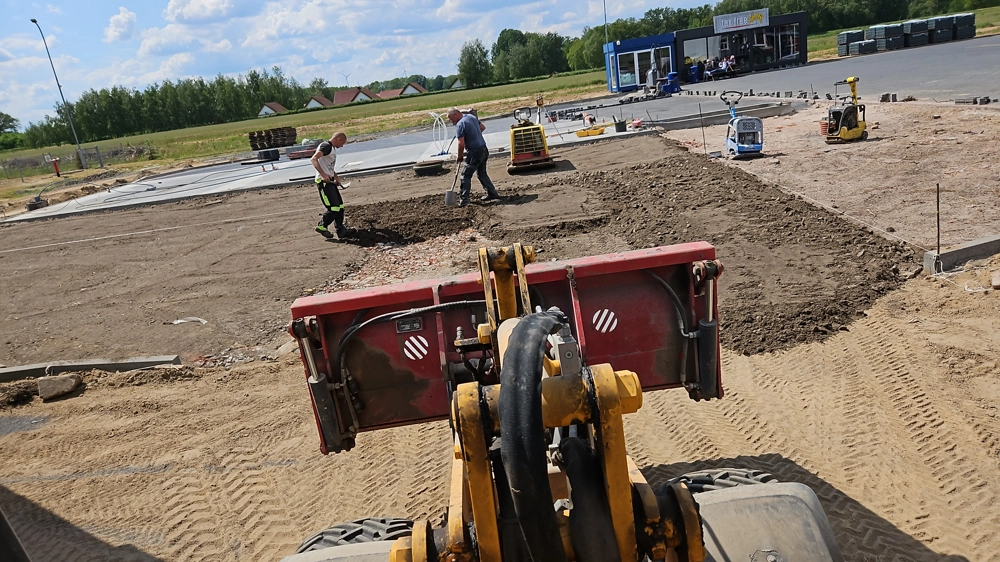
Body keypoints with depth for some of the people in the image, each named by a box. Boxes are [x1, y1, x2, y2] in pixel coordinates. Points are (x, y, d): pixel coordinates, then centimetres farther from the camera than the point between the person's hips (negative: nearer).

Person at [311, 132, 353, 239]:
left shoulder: (332, 148, 19)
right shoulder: (326, 146, -12)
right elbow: (314, 159, -25)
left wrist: (336, 176, 17)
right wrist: (323, 174, -32)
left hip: (330, 181, 10)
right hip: (323, 182, -10)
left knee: (340, 206, 10)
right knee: (334, 208, -12)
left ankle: (341, 230, 15)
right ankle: (322, 226, 5)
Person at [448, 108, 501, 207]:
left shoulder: (459, 125, -16)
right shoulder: (472, 116, 10)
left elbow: (461, 144, -19)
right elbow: (483, 127, 22)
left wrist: (459, 157, -6)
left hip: (475, 152, -9)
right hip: (484, 149, 9)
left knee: (466, 175, -2)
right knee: (482, 173, 21)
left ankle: (464, 199, -2)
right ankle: (492, 193, 23)